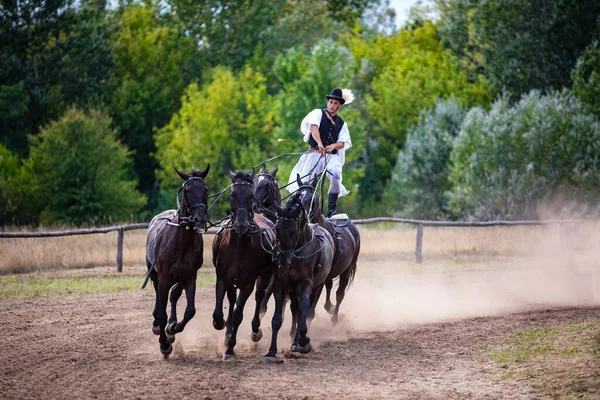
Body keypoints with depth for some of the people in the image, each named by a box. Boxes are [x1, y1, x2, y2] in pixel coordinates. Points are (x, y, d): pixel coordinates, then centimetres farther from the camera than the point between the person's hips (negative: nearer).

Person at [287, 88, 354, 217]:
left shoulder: (342, 124, 19)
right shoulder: (318, 113, 6)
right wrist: (320, 144, -34)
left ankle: (332, 209, -25)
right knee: (305, 181, -7)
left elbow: (343, 143, 6)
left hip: (331, 156, 1)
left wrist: (333, 146, -19)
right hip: (314, 153, -1)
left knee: (336, 176, -26)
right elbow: (314, 127, -15)